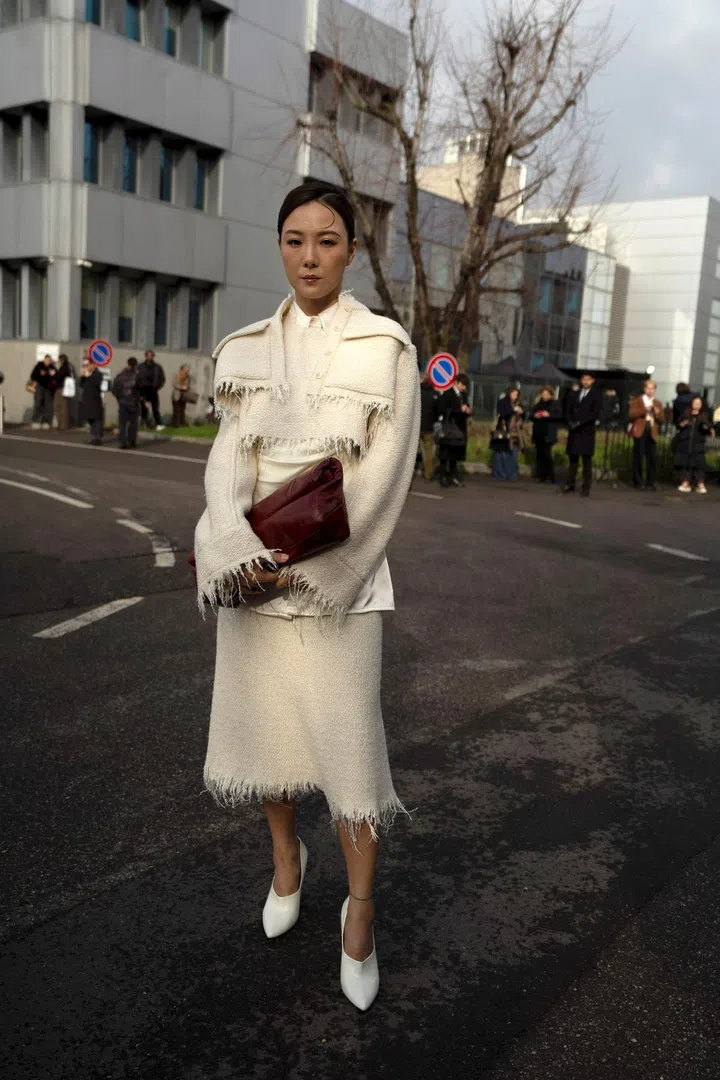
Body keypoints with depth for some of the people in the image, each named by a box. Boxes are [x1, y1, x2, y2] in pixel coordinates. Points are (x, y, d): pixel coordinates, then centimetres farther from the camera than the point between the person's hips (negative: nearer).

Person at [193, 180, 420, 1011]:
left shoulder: (385, 346, -4)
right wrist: (239, 553, -17)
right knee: (263, 720, 14)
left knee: (349, 740, -3)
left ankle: (360, 912, 18)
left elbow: (383, 474, -9)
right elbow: (228, 460, -1)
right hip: (253, 568, 4)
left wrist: (308, 560, -14)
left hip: (340, 569, -4)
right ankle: (286, 859, 39)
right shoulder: (245, 348, 7)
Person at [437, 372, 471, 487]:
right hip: (449, 428, -6)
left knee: (455, 455, 8)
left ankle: (453, 476, 13)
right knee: (445, 455, -3)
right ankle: (444, 477, 1)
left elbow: (466, 408, 23)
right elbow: (443, 410, -16)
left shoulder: (463, 395, 14)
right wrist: (460, 409, -18)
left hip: (460, 428, 6)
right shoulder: (447, 394, -6)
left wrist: (468, 411, -1)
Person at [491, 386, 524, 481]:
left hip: (514, 432, 5)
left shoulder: (517, 404, 16)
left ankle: (511, 475, 8)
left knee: (513, 455, 3)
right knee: (501, 454, -5)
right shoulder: (502, 402, 1)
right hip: (504, 432, -5)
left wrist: (521, 412, -3)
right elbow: (502, 413, -16)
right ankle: (500, 475, 1)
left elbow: (522, 417, 18)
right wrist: (513, 410, -20)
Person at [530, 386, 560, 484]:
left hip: (549, 433, -5)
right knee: (539, 454, 2)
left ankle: (551, 476, -4)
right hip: (538, 432, 5)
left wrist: (549, 415, -17)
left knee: (547, 453, -12)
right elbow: (531, 414, 16)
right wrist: (535, 415, -6)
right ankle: (541, 475, 5)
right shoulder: (538, 404, 16)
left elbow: (559, 415, -5)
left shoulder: (555, 404, 4)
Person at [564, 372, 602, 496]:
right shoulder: (574, 394, 17)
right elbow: (569, 410, 14)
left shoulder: (596, 395, 2)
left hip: (587, 431, -4)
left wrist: (580, 423, -14)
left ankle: (586, 487, -4)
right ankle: (570, 484, 11)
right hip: (573, 431, 4)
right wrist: (571, 422, -5)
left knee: (587, 459, -5)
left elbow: (595, 413, -7)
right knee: (573, 458, 6)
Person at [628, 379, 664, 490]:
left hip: (652, 432, 3)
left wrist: (658, 413, -7)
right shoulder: (637, 401, 6)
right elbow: (631, 414, -7)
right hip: (640, 431, -3)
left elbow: (662, 419, 13)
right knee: (638, 457, -1)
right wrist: (644, 410, -15)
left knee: (653, 458, -2)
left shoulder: (657, 403, 18)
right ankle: (637, 481, 8)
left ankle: (650, 483, 4)